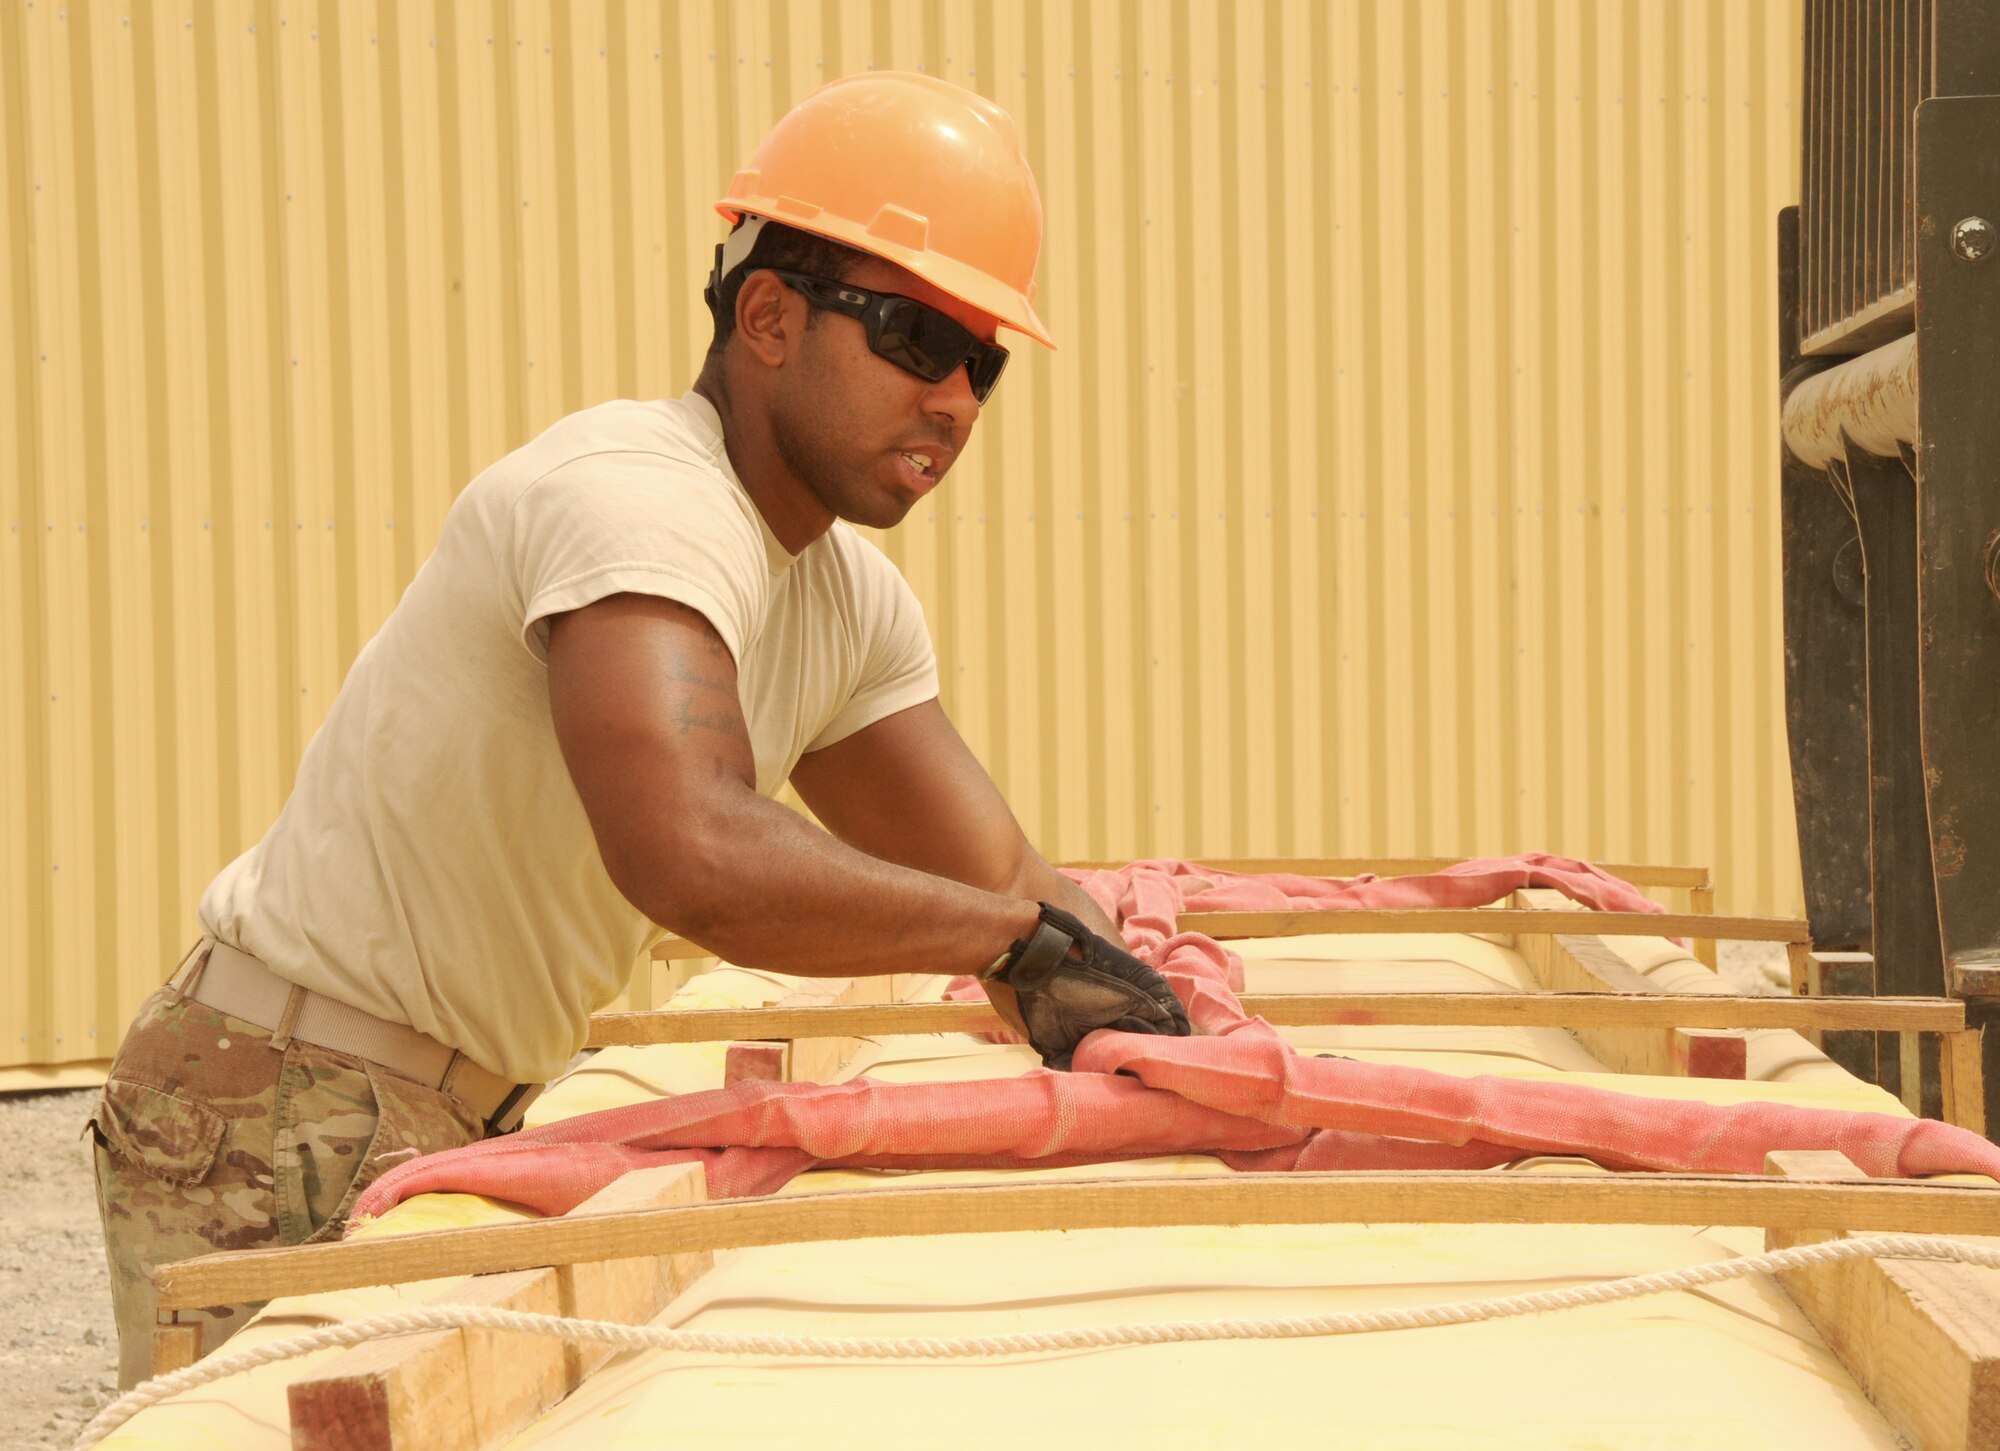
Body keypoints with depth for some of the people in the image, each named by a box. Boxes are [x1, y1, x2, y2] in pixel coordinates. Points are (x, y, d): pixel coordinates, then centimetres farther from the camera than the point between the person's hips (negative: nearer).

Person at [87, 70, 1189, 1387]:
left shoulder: (856, 609, 7)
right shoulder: (635, 498, -24)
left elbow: (1002, 879, 9)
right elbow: (693, 855, -40)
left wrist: (1166, 1046, -9)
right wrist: (1018, 930, -30)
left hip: (455, 1124, 9)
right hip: (286, 1115, -9)